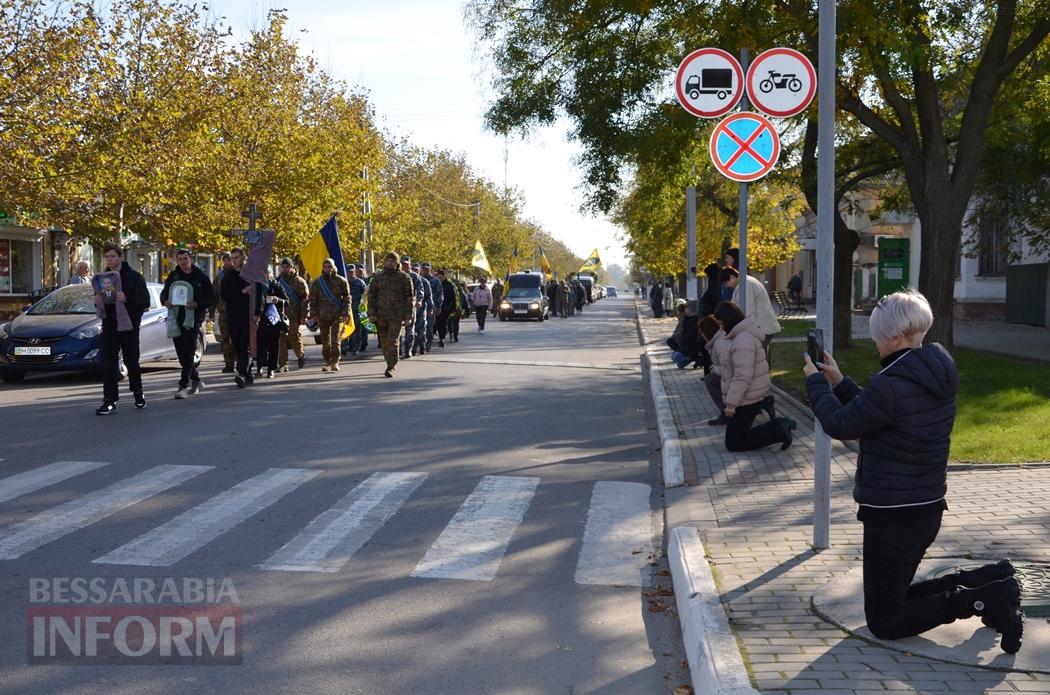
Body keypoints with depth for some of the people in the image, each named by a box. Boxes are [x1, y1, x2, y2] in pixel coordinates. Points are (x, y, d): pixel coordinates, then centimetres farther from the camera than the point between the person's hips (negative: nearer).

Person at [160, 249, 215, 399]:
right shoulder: (173, 276, 11)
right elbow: (164, 294, 20)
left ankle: (183, 385, -10)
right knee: (181, 353, 9)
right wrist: (165, 301, -4)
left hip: (193, 318, -5)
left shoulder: (201, 277, 0)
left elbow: (212, 299, 0)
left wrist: (197, 304, -18)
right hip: (176, 319, 5)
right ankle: (196, 381, 25)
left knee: (188, 353, -9)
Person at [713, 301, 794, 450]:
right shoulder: (744, 335, 9)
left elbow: (743, 376, -28)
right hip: (752, 397, 10)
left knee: (733, 443, -2)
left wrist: (731, 404, -24)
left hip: (746, 401, -10)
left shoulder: (743, 342, -24)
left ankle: (778, 430, -7)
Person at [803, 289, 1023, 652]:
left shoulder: (890, 385, -26)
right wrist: (838, 382, 16)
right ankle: (991, 581, 9)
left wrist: (816, 381, 4)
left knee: (884, 622, 3)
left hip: (892, 517, -9)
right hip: (928, 509, 9)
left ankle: (983, 598, -10)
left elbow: (840, 425, -11)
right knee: (895, 598, 25)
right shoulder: (937, 375, 3)